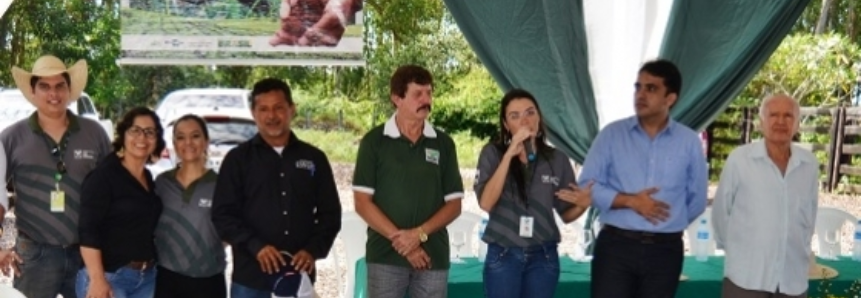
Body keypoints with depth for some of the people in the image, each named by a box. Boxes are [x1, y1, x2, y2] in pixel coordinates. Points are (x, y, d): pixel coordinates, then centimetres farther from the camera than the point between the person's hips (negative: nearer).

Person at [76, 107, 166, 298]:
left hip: (146, 277, 8)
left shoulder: (149, 179, 13)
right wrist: (97, 279, -24)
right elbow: (88, 231, -17)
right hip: (109, 277, -8)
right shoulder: (104, 175, -10)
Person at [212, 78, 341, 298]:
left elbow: (330, 213, 9)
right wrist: (255, 246, -16)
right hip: (250, 276, -2)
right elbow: (223, 214, -1)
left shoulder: (314, 158, 8)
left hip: (299, 274, 2)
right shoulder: (238, 159, 3)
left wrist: (313, 250, -8)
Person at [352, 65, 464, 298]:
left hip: (433, 255, 2)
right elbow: (362, 202, -3)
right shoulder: (374, 141, 0)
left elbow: (454, 204, 5)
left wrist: (420, 233, -10)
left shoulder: (443, 143, 7)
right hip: (385, 255, -2)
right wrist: (399, 238, -12)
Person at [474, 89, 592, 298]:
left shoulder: (557, 159, 3)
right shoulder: (493, 153, -3)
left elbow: (566, 215, 8)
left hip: (543, 257, 2)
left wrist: (582, 204, -16)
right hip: (503, 255, -2)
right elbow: (486, 203, -16)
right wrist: (510, 154, -20)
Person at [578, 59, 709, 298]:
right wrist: (630, 200, -15)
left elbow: (697, 200, 9)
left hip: (665, 250, 2)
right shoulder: (612, 134, 0)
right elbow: (587, 186, -5)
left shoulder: (689, 141, 3)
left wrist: (671, 222, 9)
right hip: (615, 246, -1)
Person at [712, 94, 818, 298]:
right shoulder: (739, 159, -8)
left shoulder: (810, 164, 3)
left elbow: (810, 214, 15)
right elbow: (721, 211, 1)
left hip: (793, 278, 4)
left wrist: (800, 248, 15)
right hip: (746, 276, -4)